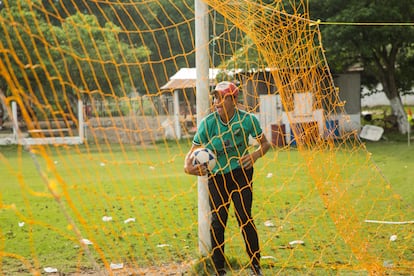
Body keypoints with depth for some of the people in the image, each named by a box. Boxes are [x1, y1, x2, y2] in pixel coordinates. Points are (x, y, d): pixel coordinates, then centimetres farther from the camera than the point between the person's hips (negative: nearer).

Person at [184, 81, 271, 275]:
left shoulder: (247, 119, -15)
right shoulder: (208, 123, -16)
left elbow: (265, 143, -1)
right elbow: (193, 151, -13)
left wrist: (256, 154, -23)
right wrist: (188, 165, -36)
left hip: (241, 173, -1)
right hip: (216, 176, 1)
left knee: (244, 219, -6)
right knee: (217, 221, 0)